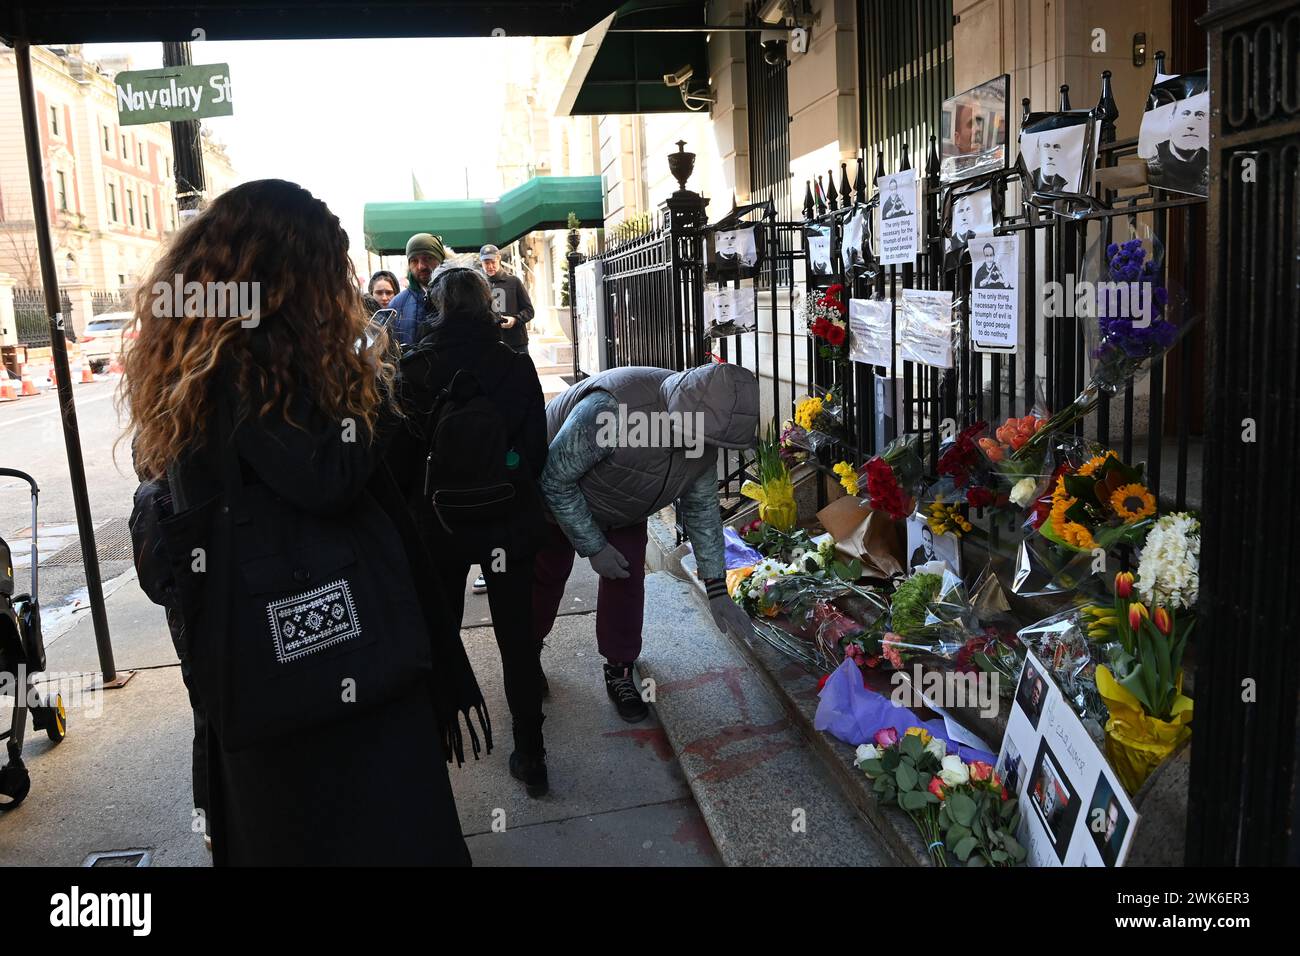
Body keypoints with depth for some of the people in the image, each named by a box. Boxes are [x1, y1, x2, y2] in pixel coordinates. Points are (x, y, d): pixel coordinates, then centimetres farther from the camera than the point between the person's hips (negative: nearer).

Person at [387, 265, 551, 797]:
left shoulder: (416, 367, -8)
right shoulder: (516, 366, -8)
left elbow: (400, 453, -5)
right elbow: (536, 450, -4)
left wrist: (403, 510, 9)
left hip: (438, 521, 0)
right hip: (509, 522, 0)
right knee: (516, 635, 10)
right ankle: (529, 755, 15)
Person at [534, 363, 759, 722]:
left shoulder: (706, 433, -23)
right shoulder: (611, 409, -46)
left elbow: (702, 507, -9)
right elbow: (554, 480, -34)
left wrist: (717, 590, -10)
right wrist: (594, 547, -26)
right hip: (553, 493, -4)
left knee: (628, 579, -2)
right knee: (547, 575, 9)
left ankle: (619, 672, 16)